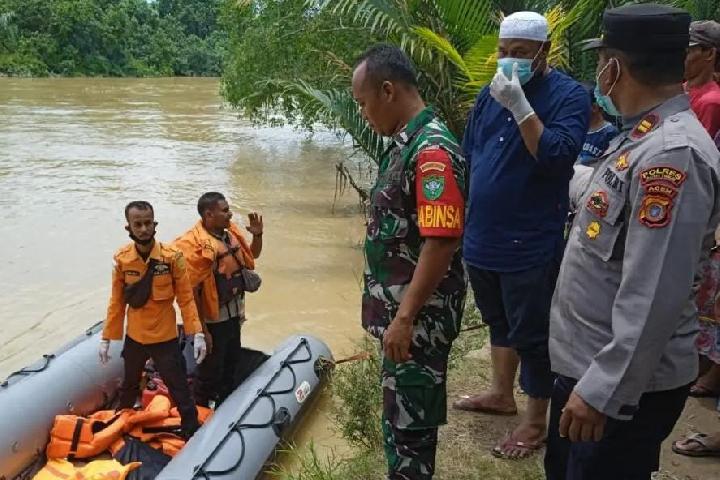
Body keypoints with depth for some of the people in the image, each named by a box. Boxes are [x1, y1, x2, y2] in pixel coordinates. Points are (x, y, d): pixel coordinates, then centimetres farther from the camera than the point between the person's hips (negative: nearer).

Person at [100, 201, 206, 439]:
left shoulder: (172, 257, -16)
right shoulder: (121, 259, -9)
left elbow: (186, 298, -11)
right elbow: (117, 302, 0)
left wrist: (197, 334, -16)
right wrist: (106, 338, 3)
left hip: (165, 338, -3)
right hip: (134, 337, 3)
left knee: (180, 390, 3)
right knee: (129, 386, 25)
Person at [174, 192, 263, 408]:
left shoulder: (231, 232, 0)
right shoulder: (194, 244, -24)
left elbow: (252, 255, 18)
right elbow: (191, 290, -23)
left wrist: (257, 235, -2)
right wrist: (201, 329, -21)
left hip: (233, 315, 8)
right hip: (213, 320, -8)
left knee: (231, 362, 24)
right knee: (210, 371, 6)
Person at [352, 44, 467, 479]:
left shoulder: (432, 150, -22)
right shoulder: (405, 142, 10)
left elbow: (441, 243, -26)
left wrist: (404, 318, -24)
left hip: (419, 316, -10)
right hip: (401, 308, 10)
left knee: (409, 418, 4)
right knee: (401, 411, 21)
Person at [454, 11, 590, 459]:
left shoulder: (569, 95, -11)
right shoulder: (492, 92, 8)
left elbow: (558, 158, -25)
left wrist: (520, 107, -28)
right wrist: (463, 215, 14)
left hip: (530, 245, -6)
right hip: (482, 237, 7)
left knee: (532, 333, 4)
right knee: (500, 322, 22)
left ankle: (536, 421, 20)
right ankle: (501, 394, 40)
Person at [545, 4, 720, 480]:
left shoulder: (672, 155, -26)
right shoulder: (642, 138, 6)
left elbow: (654, 298, -30)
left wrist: (602, 391, -26)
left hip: (624, 383, -9)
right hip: (586, 361, 9)